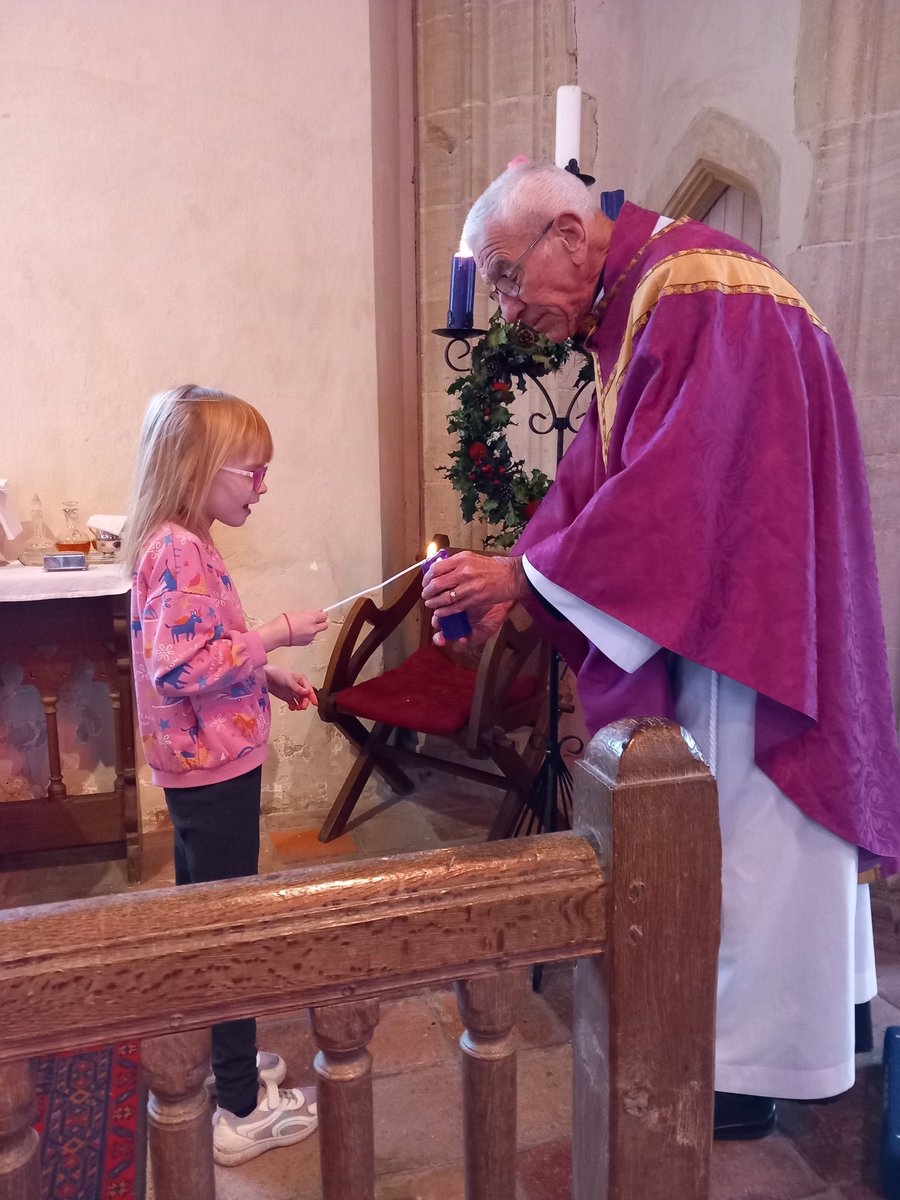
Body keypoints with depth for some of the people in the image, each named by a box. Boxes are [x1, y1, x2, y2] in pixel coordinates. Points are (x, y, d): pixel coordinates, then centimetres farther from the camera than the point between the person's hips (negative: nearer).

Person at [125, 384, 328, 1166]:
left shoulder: (177, 544, 11)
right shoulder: (180, 552, -22)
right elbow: (182, 667, -29)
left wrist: (269, 675, 11)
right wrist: (275, 635, -22)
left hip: (201, 767, 11)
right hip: (215, 767, -11)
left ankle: (219, 1064, 38)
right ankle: (244, 1111, 15)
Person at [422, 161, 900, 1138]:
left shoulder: (698, 292, -20)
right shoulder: (624, 315, 11)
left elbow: (670, 490, -28)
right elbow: (589, 480, 6)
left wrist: (521, 572, -23)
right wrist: (505, 594, -7)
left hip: (753, 629, -9)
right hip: (694, 616, 9)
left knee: (745, 833, 4)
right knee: (709, 830, 18)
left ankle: (746, 1065, 24)